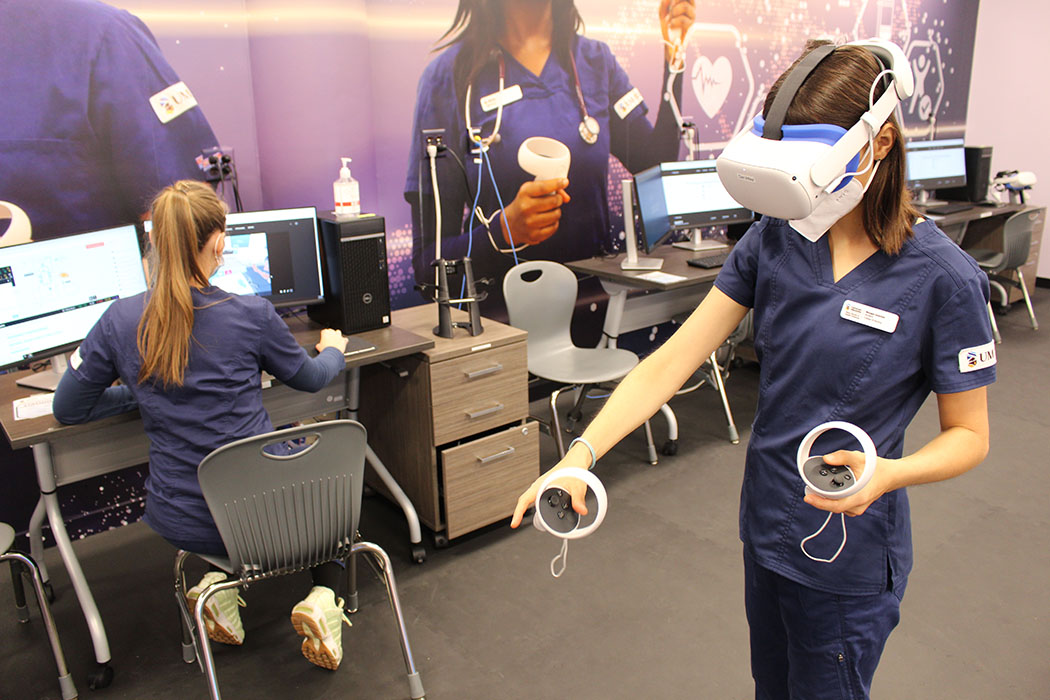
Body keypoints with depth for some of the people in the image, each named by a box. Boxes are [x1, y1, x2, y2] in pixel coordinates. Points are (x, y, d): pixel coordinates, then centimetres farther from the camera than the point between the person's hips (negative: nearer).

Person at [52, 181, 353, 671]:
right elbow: (310, 379, 6)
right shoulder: (251, 314, -14)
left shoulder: (120, 321, -7)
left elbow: (67, 410, 6)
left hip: (184, 524, 3)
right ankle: (323, 597, 8)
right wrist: (333, 349, 27)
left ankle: (221, 581, 13)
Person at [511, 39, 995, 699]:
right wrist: (581, 454, -22)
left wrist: (889, 472, -29)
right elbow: (672, 360, -11)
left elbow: (969, 434, -8)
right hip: (766, 523, 5)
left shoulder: (943, 277, -18)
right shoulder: (776, 237, -6)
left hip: (847, 553, -4)